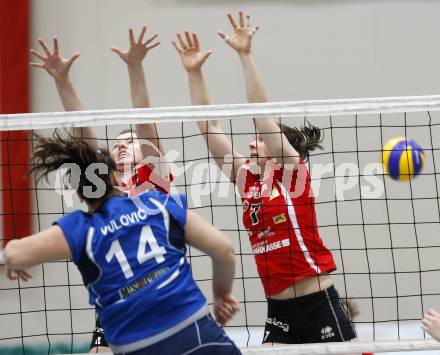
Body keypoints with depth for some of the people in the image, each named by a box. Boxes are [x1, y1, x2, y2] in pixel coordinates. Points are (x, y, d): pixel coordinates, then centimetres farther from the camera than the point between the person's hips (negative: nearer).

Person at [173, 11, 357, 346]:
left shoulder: (293, 172, -4)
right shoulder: (248, 178, 11)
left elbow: (262, 114, -13)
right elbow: (210, 127, 10)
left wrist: (246, 56, -17)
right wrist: (194, 72, 6)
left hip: (318, 305, -6)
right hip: (278, 309, 6)